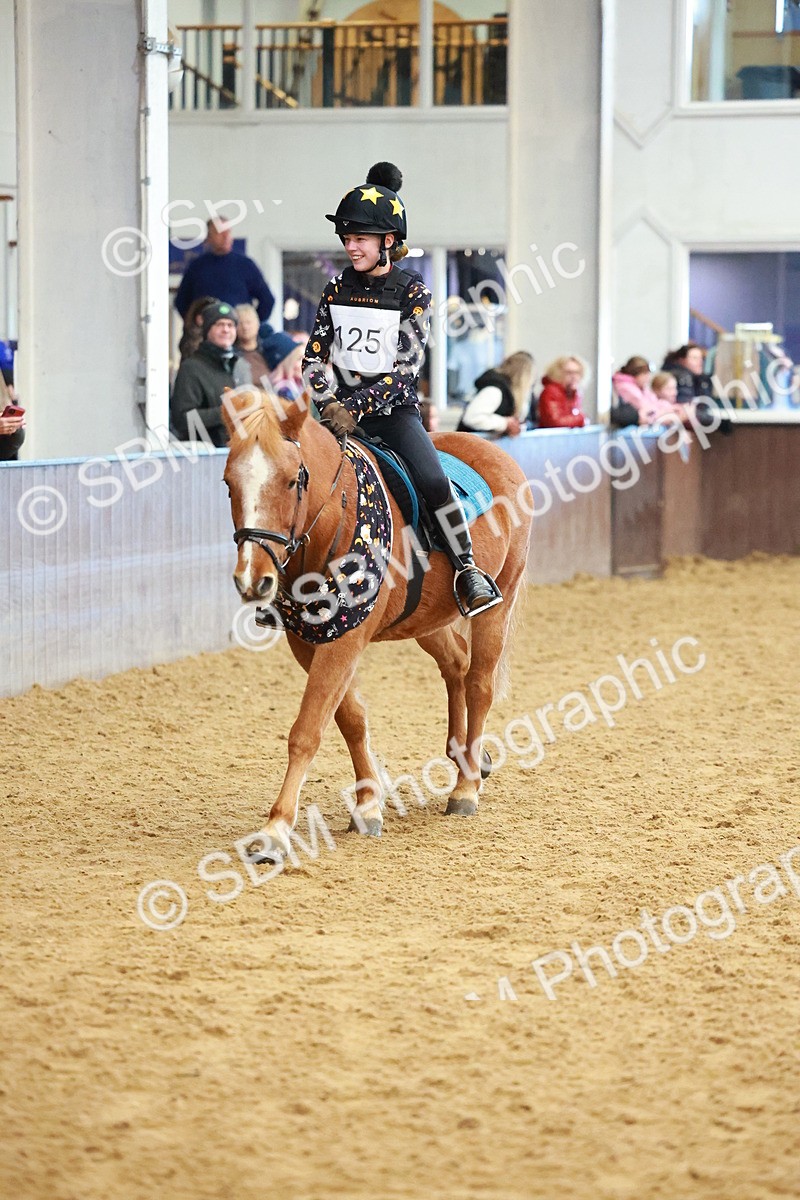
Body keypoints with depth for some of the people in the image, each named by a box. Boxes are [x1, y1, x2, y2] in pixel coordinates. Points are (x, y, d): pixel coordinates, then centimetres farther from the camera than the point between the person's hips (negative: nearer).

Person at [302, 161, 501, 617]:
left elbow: (406, 366, -11)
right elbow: (315, 356, 8)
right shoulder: (338, 289, 8)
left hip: (394, 407, -3)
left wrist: (356, 407, -19)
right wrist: (330, 404, -10)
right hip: (342, 407, 3)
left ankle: (467, 568, -15)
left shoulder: (412, 291, -3)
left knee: (434, 480, -24)